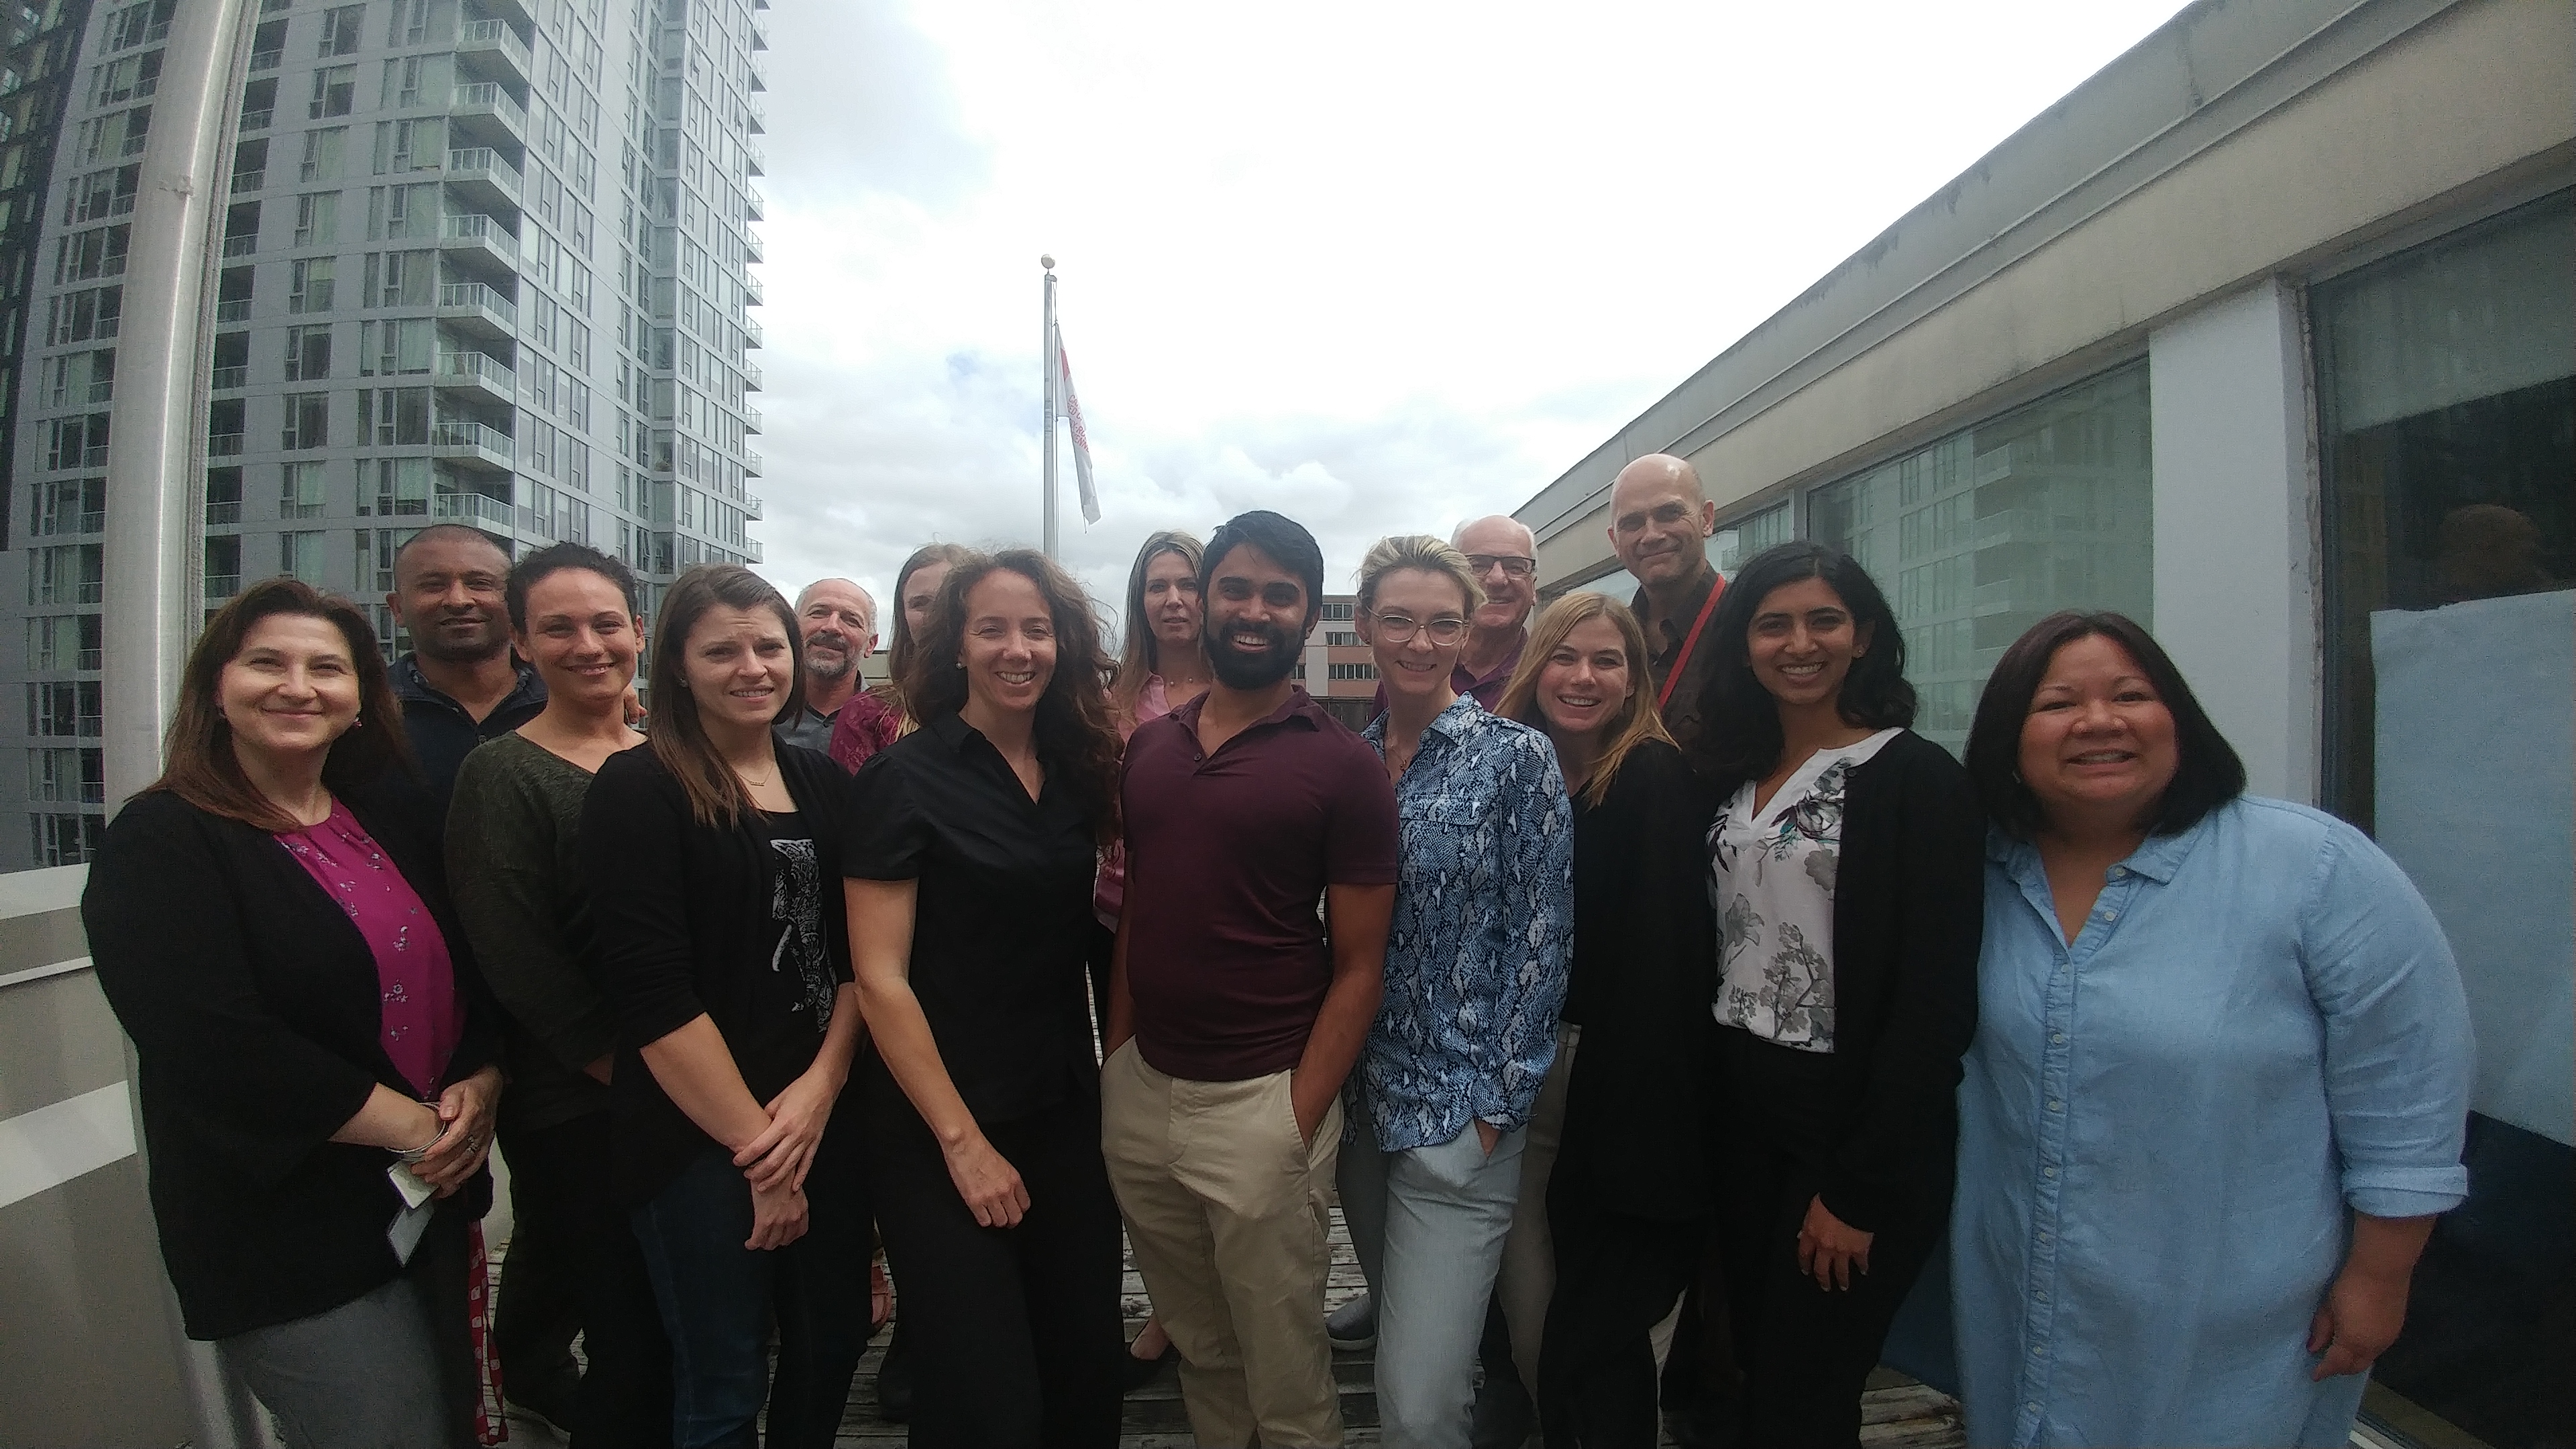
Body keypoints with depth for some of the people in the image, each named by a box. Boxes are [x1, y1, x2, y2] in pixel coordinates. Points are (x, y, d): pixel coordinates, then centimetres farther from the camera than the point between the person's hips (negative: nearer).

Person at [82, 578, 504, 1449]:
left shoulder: (394, 814, 7)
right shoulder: (159, 843, -11)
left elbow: (477, 968, 9)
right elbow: (214, 1047, -21)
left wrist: (481, 1082, -9)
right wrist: (413, 1126, -17)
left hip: (437, 1203, 6)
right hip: (290, 1241, -6)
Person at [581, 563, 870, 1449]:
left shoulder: (823, 784, 7)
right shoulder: (639, 790, -9)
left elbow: (857, 953, 6)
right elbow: (653, 995, -16)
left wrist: (821, 1087, -9)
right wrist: (757, 1147, -14)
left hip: (825, 1119, 5)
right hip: (697, 1138, -5)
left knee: (833, 1342, 18)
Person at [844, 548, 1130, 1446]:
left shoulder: (1078, 774, 6)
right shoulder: (906, 779, -11)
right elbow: (880, 979, -13)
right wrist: (962, 1139, -14)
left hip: (1067, 1115, 5)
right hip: (938, 1132, -5)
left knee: (1088, 1371, 13)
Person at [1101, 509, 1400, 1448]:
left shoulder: (1342, 765, -9)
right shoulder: (1149, 746, 6)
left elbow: (1358, 966, -8)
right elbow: (1134, 915, 12)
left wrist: (1298, 1120, -14)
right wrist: (1114, 1061, 5)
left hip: (1260, 1101, -4)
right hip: (1140, 1090, 5)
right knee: (1198, 1353, 22)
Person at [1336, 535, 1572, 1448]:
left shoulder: (1516, 757, -9)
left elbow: (1541, 936, -9)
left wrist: (1498, 1104, -11)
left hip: (1458, 1114, -5)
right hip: (1359, 1097, 5)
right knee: (1395, 1326, 21)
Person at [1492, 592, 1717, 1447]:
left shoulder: (1659, 782, -8)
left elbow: (1669, 959, -14)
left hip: (1617, 1078, -4)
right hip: (1522, 1070, 4)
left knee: (1597, 1322, 6)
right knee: (1528, 1318, 12)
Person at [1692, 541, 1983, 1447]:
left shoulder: (1918, 780, -11)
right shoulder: (1731, 775, 8)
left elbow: (1935, 1002, -15)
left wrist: (1859, 1188, -16)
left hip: (1854, 1120, -5)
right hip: (1738, 1109, 6)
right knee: (1753, 1368, 16)